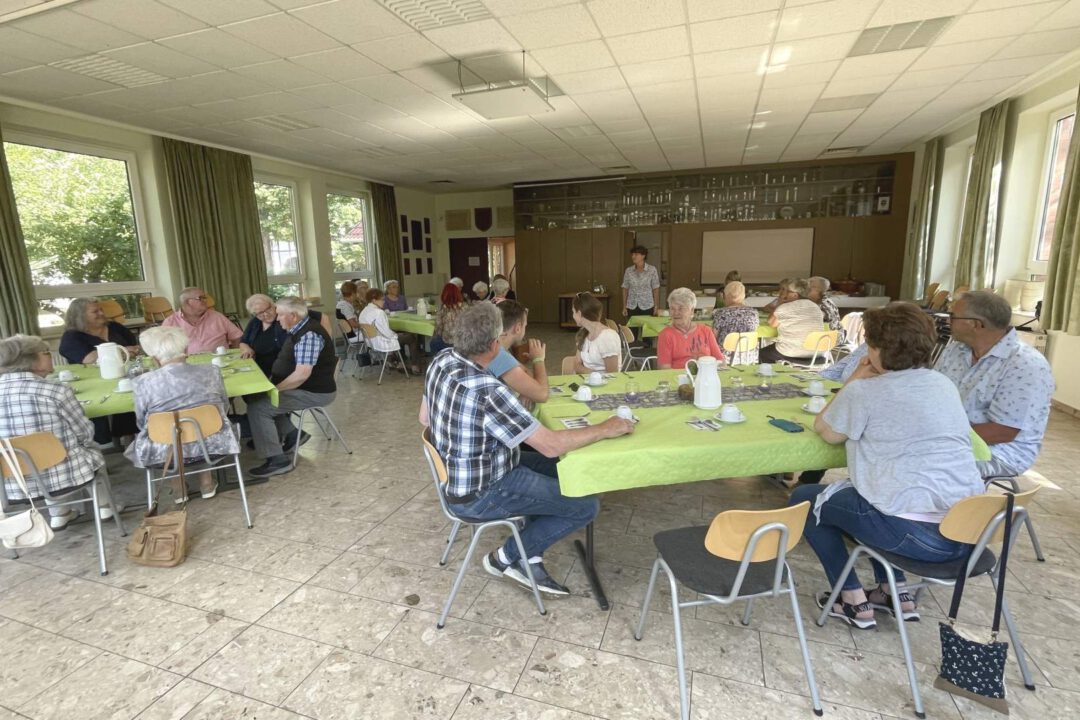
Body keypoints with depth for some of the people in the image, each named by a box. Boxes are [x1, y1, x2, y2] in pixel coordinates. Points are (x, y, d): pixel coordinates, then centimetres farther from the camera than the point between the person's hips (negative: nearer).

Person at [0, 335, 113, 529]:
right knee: (91, 449, 27)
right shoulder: (56, 391, -17)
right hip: (62, 477, -4)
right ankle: (102, 506, 35)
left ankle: (59, 514, 29)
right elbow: (86, 435, -5)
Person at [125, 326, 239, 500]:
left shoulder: (144, 382, -13)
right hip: (211, 445, 1)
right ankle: (206, 482, 32)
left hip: (165, 453, -1)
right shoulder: (211, 372, -9)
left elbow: (142, 423, 0)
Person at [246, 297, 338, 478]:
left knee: (257, 407, -15)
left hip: (314, 393, -11)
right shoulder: (299, 331, 9)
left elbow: (302, 374, -29)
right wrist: (272, 382, 6)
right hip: (301, 387, 11)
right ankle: (291, 434, 15)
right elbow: (288, 363, 20)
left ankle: (277, 460, -10)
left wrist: (275, 389, -19)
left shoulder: (308, 335, -23)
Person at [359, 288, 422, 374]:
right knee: (412, 338, 8)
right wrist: (396, 335, -5)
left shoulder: (363, 312, 3)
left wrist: (395, 334, 11)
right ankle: (415, 366, 17)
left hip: (371, 342, 9)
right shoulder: (378, 312, -25)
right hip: (382, 344, -9)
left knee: (402, 334, 30)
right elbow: (387, 333, -26)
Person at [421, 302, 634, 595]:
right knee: (587, 506, -2)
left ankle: (531, 560, 20)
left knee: (561, 470, 19)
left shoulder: (441, 360, -7)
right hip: (480, 494, -9)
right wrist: (606, 428, -16)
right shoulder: (487, 391, -34)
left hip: (457, 474, 9)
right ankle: (506, 558, 12)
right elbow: (551, 445, -30)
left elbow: (425, 417, 8)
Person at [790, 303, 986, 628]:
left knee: (804, 499, 12)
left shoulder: (865, 391, -12)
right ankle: (895, 593, 33)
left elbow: (825, 430, 2)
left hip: (915, 532, -8)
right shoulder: (944, 384, 11)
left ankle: (854, 602, 15)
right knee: (881, 494, 35)